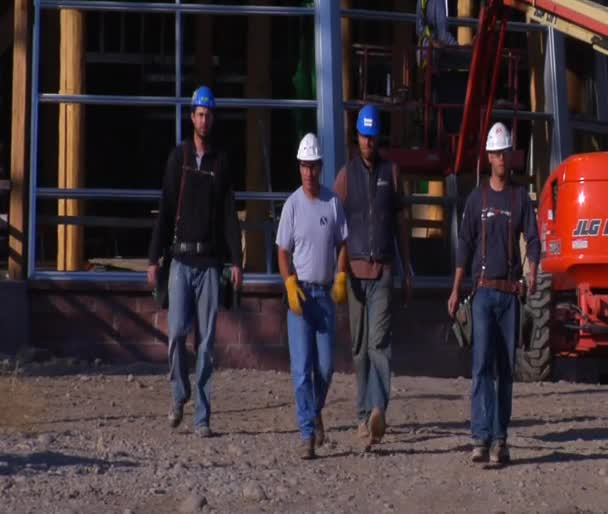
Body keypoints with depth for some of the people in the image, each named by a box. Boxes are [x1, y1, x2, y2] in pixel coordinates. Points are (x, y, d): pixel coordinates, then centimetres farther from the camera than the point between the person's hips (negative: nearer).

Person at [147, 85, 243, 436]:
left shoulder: (221, 162, 8)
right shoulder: (179, 157, 7)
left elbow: (230, 214, 5)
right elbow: (166, 209, 6)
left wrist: (236, 260, -6)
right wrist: (155, 258, 1)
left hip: (210, 262, 0)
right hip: (181, 259, 0)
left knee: (207, 341, 0)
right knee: (177, 331, -10)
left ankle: (202, 416, 4)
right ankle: (180, 394, 15)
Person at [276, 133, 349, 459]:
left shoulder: (333, 202, 3)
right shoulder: (292, 204, -3)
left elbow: (342, 244, 10)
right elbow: (283, 252, 0)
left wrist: (341, 278, -4)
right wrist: (290, 284, -13)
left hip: (326, 293, 2)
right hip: (300, 291, -2)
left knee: (326, 365, 6)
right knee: (302, 367, -6)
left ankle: (316, 412, 32)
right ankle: (307, 433, -4)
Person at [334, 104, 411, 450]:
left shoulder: (391, 173, 9)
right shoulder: (346, 175, 8)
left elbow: (401, 223, 13)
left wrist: (407, 271, 11)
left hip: (384, 270, -1)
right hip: (356, 269, 1)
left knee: (380, 341, -13)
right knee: (359, 346, 6)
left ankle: (378, 409, -25)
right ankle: (364, 415, 13)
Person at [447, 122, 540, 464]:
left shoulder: (521, 198, 6)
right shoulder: (477, 199, 7)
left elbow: (533, 239, -2)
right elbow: (465, 246, 9)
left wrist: (533, 273, -21)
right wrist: (456, 291, 5)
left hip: (510, 293, 1)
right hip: (484, 291, -1)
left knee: (506, 368, 4)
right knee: (482, 363, -11)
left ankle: (500, 440, 9)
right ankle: (482, 438, -16)